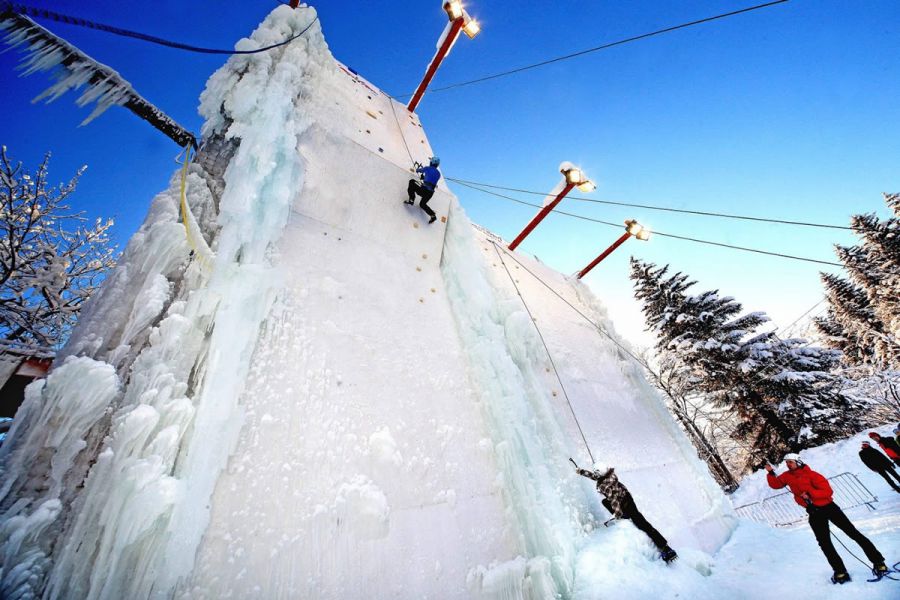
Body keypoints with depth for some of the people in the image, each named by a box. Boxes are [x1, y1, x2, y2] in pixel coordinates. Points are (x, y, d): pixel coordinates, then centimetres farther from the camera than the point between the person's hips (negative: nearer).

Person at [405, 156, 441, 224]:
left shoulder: (428, 168, 2)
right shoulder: (438, 173, 15)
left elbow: (417, 170, 18)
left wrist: (418, 167, 42)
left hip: (423, 190, -6)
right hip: (430, 193, 6)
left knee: (412, 182, 13)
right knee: (422, 204, 27)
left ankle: (411, 200, 3)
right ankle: (433, 215, 10)